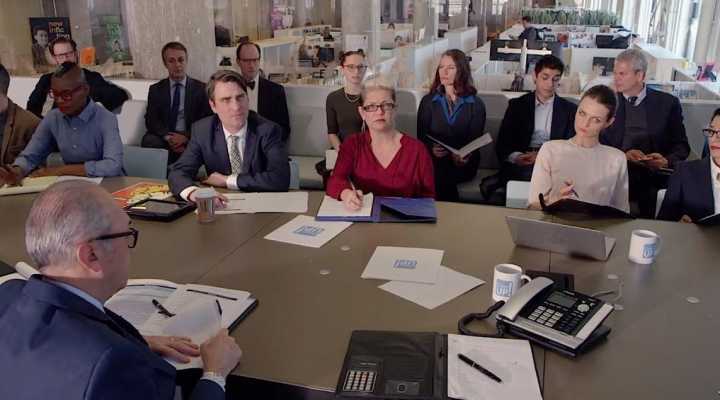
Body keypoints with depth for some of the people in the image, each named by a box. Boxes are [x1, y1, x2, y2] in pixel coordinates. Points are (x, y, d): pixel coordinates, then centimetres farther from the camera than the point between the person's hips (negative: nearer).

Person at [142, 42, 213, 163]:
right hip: (164, 139, 1)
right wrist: (167, 137, -16)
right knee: (149, 141, -31)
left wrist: (186, 137, -16)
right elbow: (151, 120, 4)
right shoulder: (156, 89, 15)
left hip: (190, 141, -1)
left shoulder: (201, 88, 10)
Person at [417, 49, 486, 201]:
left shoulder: (476, 104, 7)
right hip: (433, 159, 2)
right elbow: (422, 136, 5)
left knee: (441, 174, -32)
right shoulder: (428, 101, 13)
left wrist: (463, 156, -24)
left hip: (463, 162, -1)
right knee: (438, 172, -32)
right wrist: (431, 149, -19)